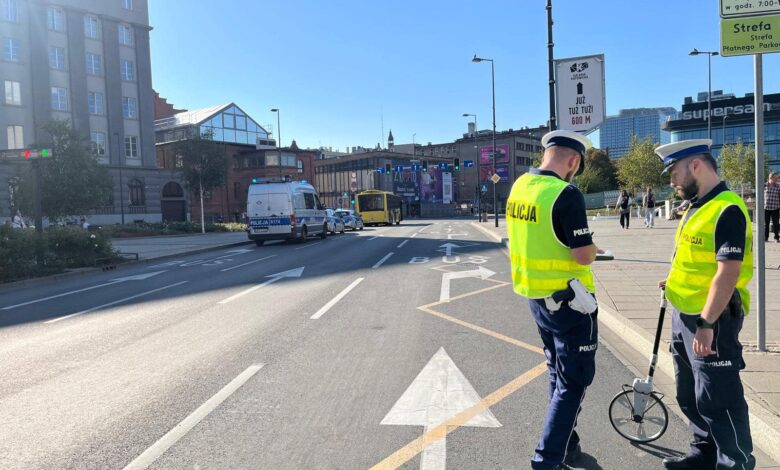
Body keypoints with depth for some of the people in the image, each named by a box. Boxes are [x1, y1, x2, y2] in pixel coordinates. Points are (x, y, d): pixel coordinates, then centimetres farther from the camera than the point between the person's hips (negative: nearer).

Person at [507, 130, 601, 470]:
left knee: (559, 374, 22)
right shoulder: (566, 195, -22)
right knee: (574, 380, 4)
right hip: (567, 300, -8)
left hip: (534, 295, 8)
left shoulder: (520, 186, 3)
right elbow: (584, 255, -21)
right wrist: (592, 248, -2)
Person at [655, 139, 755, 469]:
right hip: (684, 317, 10)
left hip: (711, 319, -10)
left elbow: (728, 272, -25)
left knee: (717, 399, 1)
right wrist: (676, 281, 13)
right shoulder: (697, 207, 10)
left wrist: (706, 324, -26)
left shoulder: (727, 210, -19)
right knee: (689, 395, 21)